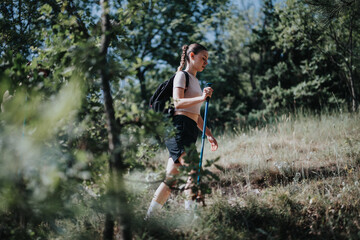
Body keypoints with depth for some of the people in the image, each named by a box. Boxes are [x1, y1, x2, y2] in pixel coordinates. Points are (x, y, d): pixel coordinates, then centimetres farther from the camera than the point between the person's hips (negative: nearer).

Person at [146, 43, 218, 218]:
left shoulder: (195, 81, 29)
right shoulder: (182, 75, 1)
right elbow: (177, 102, -14)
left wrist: (208, 134, 21)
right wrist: (201, 98, -27)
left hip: (190, 131, 9)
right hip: (180, 127, -9)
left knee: (172, 177, 2)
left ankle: (149, 218, 2)